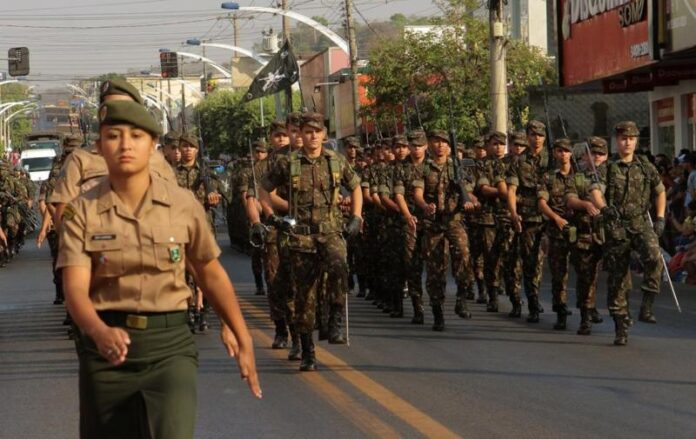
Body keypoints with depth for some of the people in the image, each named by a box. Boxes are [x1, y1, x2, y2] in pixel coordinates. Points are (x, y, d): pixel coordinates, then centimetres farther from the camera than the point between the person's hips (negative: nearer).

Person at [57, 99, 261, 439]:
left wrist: (244, 341, 13)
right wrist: (100, 332, -35)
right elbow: (75, 288, -14)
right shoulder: (82, 211, -4)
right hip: (105, 346, 1)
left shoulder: (183, 204, 0)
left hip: (169, 341, 0)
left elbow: (211, 275, 12)